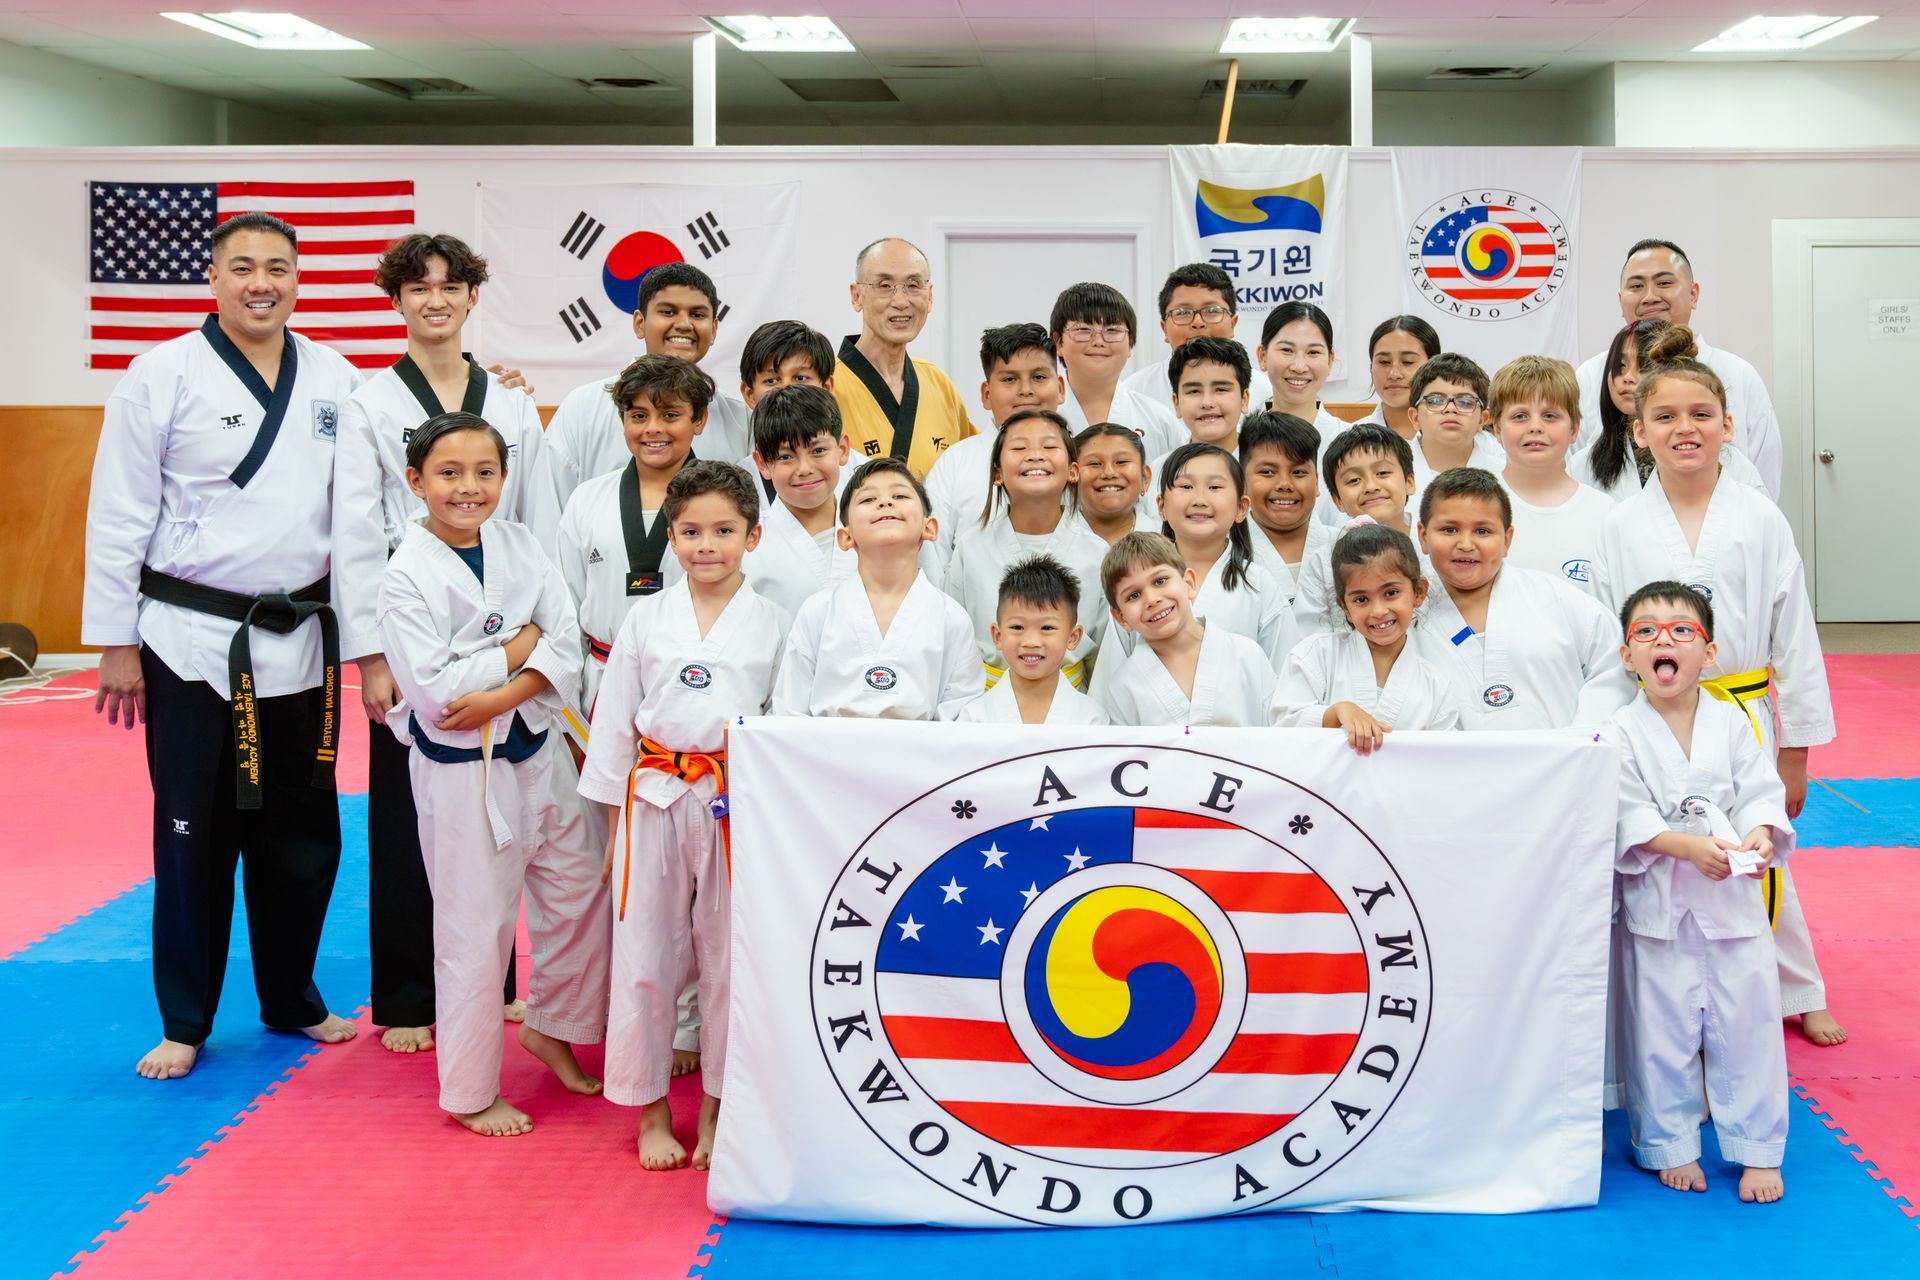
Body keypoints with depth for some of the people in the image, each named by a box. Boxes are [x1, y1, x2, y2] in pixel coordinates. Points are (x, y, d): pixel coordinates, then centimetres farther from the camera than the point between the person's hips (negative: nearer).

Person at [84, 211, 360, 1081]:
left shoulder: (335, 380, 5)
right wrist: (117, 645, -6)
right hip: (194, 642, -3)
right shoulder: (165, 375, -6)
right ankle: (184, 1022, 19)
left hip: (299, 642, 4)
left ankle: (291, 1000, 31)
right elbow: (119, 518, -5)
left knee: (301, 832, 12)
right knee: (195, 837, 4)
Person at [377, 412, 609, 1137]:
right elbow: (433, 687, -20)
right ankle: (471, 1092, 17)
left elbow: (567, 649, -4)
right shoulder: (407, 575, -12)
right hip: (460, 771, -5)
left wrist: (502, 697, -19)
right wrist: (519, 648, -12)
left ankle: (550, 1028, 38)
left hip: (537, 751, 6)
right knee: (475, 928, 2)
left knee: (579, 891, 13)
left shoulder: (520, 546, 3)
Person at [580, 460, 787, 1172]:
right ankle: (651, 1112, 19)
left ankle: (716, 1109, 21)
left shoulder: (772, 624, 2)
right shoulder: (646, 620, 4)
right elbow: (614, 718, 7)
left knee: (728, 956, 7)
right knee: (644, 957, 4)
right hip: (654, 799, 1)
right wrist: (614, 819, 5)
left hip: (739, 807, 0)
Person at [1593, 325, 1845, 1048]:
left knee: (1759, 863, 13)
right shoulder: (1621, 529, -2)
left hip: (1744, 716, 0)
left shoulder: (1761, 521, -3)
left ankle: (1797, 996, 34)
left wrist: (1795, 751, 1)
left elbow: (1795, 639, 1)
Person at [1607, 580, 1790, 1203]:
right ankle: (1670, 1145, 24)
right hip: (1656, 902, -2)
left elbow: (1761, 792, -1)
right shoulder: (1622, 734, -7)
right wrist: (1691, 847, -25)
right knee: (1662, 1029, 7)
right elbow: (1628, 817, -12)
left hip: (1734, 898, 2)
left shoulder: (1731, 724, 1)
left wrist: (1758, 836, -22)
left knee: (1746, 1022, 7)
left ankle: (1756, 1151, 21)